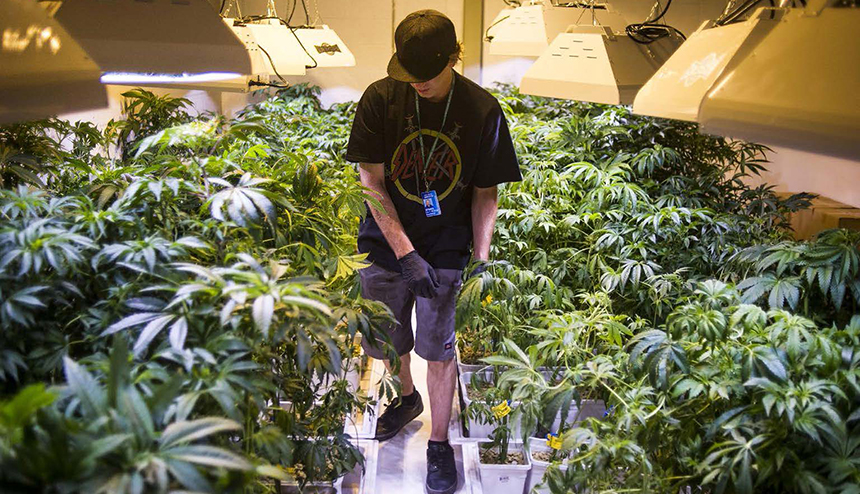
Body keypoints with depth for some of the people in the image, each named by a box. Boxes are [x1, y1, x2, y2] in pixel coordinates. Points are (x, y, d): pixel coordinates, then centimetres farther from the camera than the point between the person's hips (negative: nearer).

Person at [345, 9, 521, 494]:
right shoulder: (380, 99, -12)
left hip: (446, 251, -1)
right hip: (386, 244, 2)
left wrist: (481, 263, -12)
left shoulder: (483, 111, -12)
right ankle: (407, 399, 49)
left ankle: (440, 443, 28)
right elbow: (372, 182, -11)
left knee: (439, 351, 5)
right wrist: (406, 255, -17)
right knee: (385, 343, 17)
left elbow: (486, 194, -5)